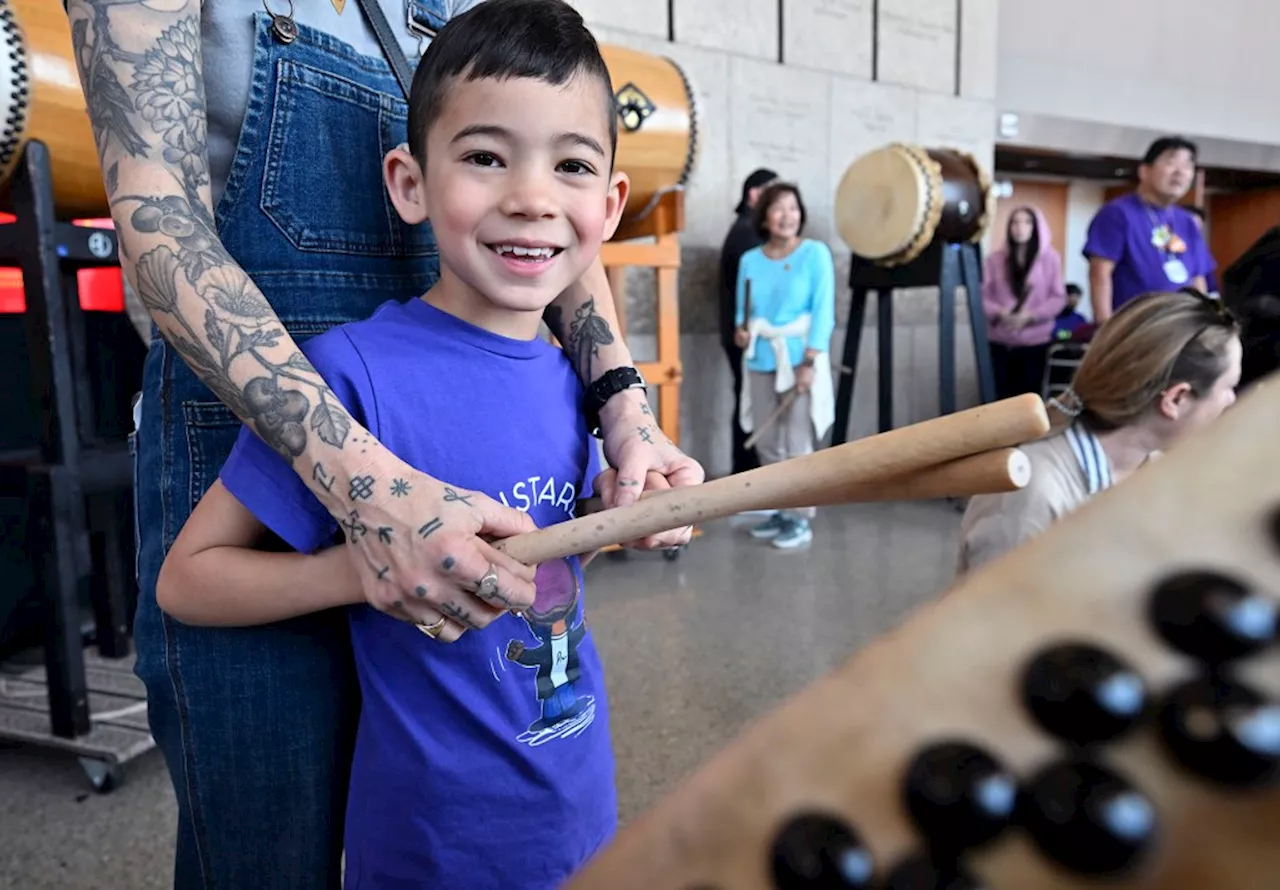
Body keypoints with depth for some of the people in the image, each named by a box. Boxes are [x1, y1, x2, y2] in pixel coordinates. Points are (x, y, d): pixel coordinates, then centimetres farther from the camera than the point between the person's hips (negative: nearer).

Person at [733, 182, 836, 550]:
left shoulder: (815, 253, -3)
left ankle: (801, 519, 7)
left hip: (798, 358, -4)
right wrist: (741, 331, -8)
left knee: (796, 444, -3)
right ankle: (780, 512, 23)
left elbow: (823, 312, -8)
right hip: (760, 360, 4)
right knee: (766, 443, 9)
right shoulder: (750, 260, 7)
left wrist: (810, 361, -15)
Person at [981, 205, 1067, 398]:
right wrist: (999, 313, -17)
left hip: (1035, 341, -1)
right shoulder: (995, 258, 5)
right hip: (1001, 341, 1)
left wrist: (1030, 316, -15)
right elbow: (984, 296, 3)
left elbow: (1058, 297, 0)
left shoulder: (1050, 258, 2)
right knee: (1004, 396, 4)